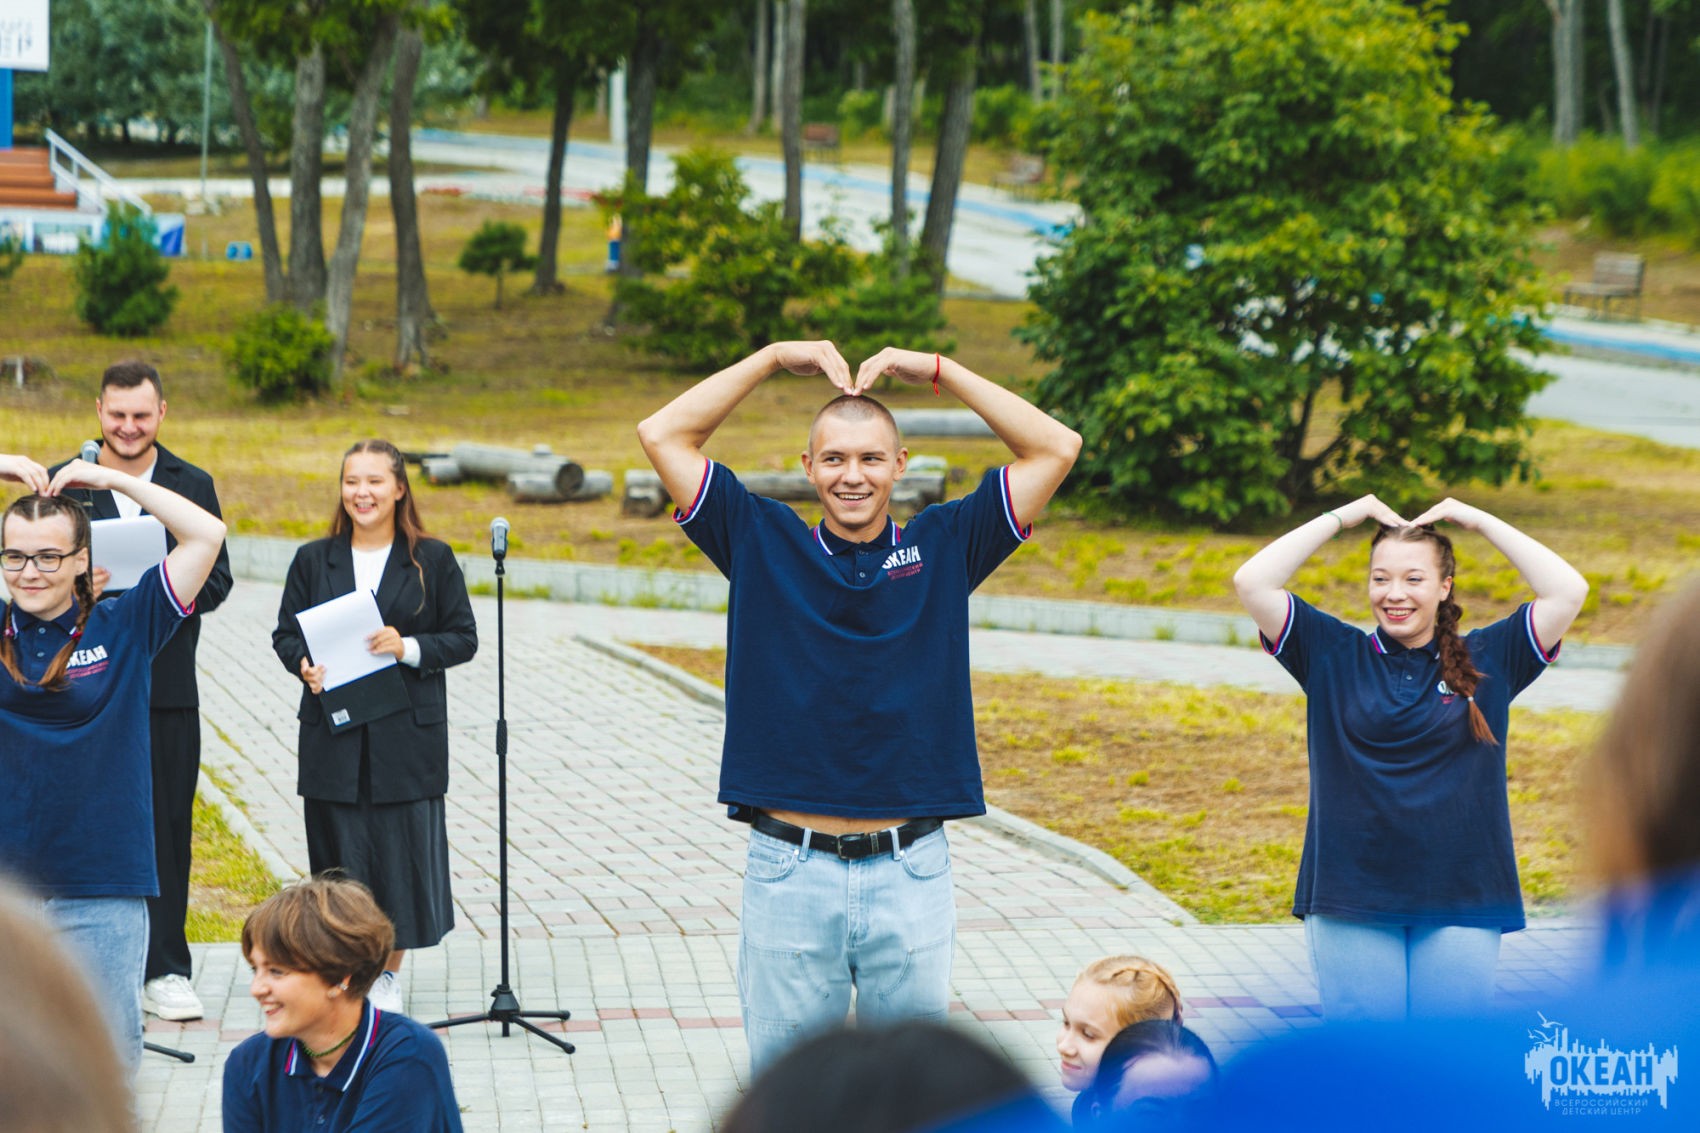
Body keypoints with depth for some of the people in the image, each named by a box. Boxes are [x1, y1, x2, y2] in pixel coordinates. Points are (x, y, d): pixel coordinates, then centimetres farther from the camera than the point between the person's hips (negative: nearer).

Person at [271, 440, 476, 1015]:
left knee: (402, 847, -1)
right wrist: (304, 665, -10)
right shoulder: (313, 559, 9)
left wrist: (409, 648, -15)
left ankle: (389, 973, 12)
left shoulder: (433, 560, 3)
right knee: (340, 847, 2)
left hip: (407, 731, -2)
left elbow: (464, 638, 2)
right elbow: (285, 632, 11)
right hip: (333, 731, 2)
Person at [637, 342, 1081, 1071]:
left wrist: (936, 370, 3)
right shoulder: (762, 545, 7)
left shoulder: (943, 548, 8)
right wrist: (775, 358, 5)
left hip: (910, 873, 1)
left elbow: (1055, 448, 4)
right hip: (788, 872, 0)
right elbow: (663, 435, 4)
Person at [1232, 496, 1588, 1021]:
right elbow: (1252, 583, -2)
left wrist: (1478, 521, 3)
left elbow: (1568, 591, -1)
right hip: (1350, 901, 0)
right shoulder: (1334, 655, 6)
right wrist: (1340, 518, 3)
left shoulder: (1487, 660, 7)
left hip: (1461, 903, 0)